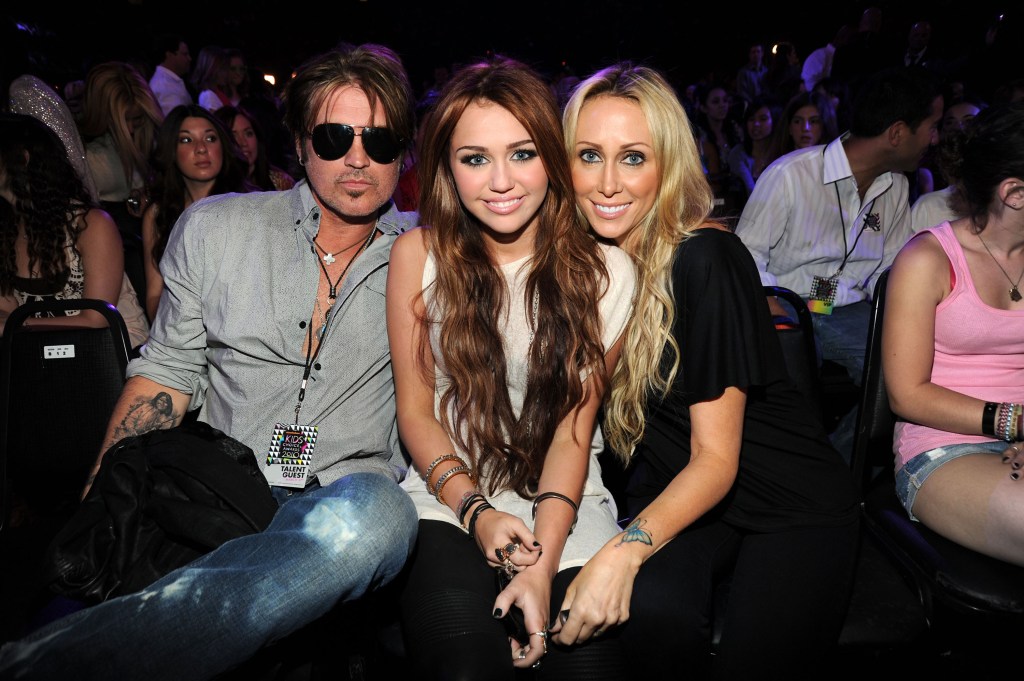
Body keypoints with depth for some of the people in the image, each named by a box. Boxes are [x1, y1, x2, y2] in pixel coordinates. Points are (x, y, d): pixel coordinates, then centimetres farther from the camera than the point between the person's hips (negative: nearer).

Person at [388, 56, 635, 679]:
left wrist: (543, 562, -15)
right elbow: (415, 409, 3)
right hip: (449, 497, 0)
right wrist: (476, 510, -11)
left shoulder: (605, 271, -4)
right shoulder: (418, 255, -2)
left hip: (565, 505, 1)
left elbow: (573, 427, -3)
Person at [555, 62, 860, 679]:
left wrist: (626, 548, -33)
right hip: (669, 491, 3)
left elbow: (716, 456, -19)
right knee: (653, 611, -27)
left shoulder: (704, 259, -21)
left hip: (792, 502, -3)